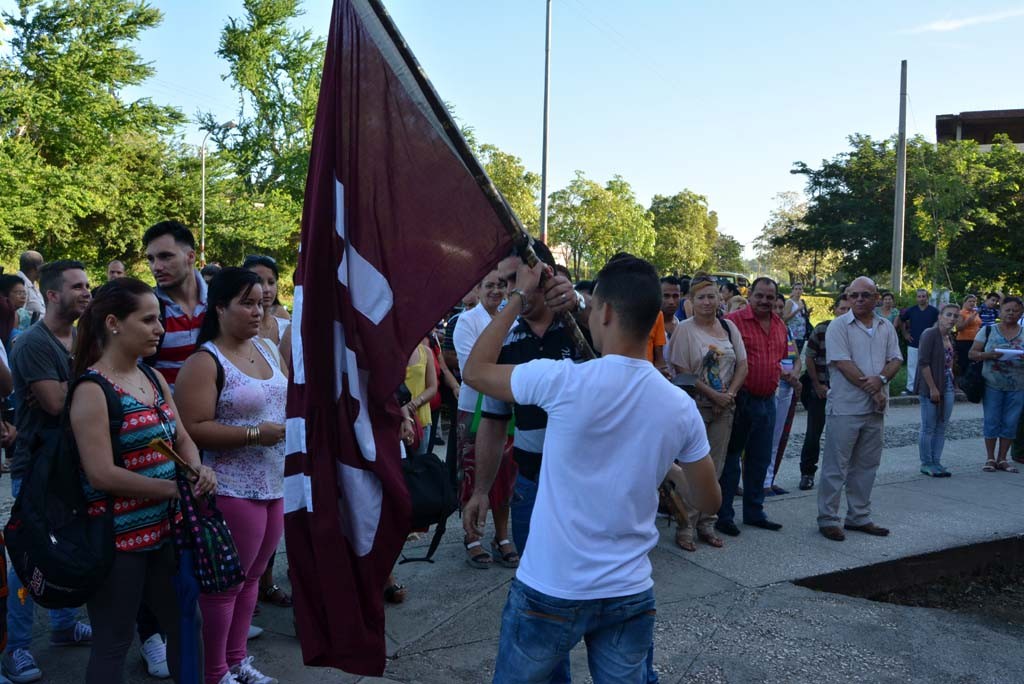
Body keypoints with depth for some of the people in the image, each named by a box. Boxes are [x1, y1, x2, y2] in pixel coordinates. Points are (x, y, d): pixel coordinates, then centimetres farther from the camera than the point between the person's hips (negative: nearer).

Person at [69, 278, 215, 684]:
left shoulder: (154, 380, 7)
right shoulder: (93, 389, -16)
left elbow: (182, 439, 11)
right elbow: (102, 474, -22)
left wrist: (198, 470, -10)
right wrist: (174, 488, -18)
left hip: (165, 529, 8)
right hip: (117, 536, -7)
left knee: (183, 624, 19)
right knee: (114, 641, 8)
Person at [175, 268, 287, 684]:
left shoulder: (266, 348, 10)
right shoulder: (204, 362, -14)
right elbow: (193, 428, -21)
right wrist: (255, 434, -23)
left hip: (276, 483, 8)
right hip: (233, 489, -7)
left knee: (252, 576, 18)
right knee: (226, 582, 5)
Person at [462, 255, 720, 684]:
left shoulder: (564, 381, -19)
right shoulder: (681, 407, -6)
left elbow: (474, 370, -3)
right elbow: (709, 502, 5)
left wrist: (518, 298, 2)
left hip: (550, 592, -3)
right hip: (631, 595, 4)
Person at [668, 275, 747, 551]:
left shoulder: (728, 326, 9)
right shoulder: (685, 329, -6)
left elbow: (742, 365, 9)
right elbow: (683, 372, -11)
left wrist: (729, 394, -6)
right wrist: (714, 395, -13)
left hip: (724, 407, 5)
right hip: (695, 407, -5)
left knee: (715, 467, 10)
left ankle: (706, 525, 21)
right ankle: (685, 527, 6)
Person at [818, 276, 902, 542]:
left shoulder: (886, 327, 12)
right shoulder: (839, 326, -6)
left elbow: (895, 359, 7)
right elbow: (842, 363, -14)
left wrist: (881, 379, -14)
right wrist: (872, 390, -14)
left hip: (875, 409, 6)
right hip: (845, 407, -6)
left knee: (866, 465, 13)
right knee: (836, 466, -1)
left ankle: (859, 517, 24)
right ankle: (828, 520, 6)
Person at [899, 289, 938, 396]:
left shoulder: (933, 311, -2)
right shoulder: (911, 310, 3)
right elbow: (901, 320, 16)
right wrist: (905, 333, 11)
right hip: (913, 343, 1)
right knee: (911, 366, 3)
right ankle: (910, 387, 10)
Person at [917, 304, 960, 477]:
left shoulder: (949, 337, 11)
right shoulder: (930, 334, -13)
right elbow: (923, 363, -17)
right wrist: (933, 388, -18)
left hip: (948, 386, 8)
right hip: (931, 388, -8)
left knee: (941, 427, 11)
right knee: (929, 427, 1)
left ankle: (936, 462, 19)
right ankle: (926, 464, 10)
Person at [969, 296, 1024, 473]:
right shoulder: (988, 331, 2)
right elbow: (972, 353, 0)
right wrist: (989, 355, -19)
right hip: (993, 385, -1)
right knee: (991, 421, 3)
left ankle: (1002, 459, 18)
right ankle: (990, 458, 15)